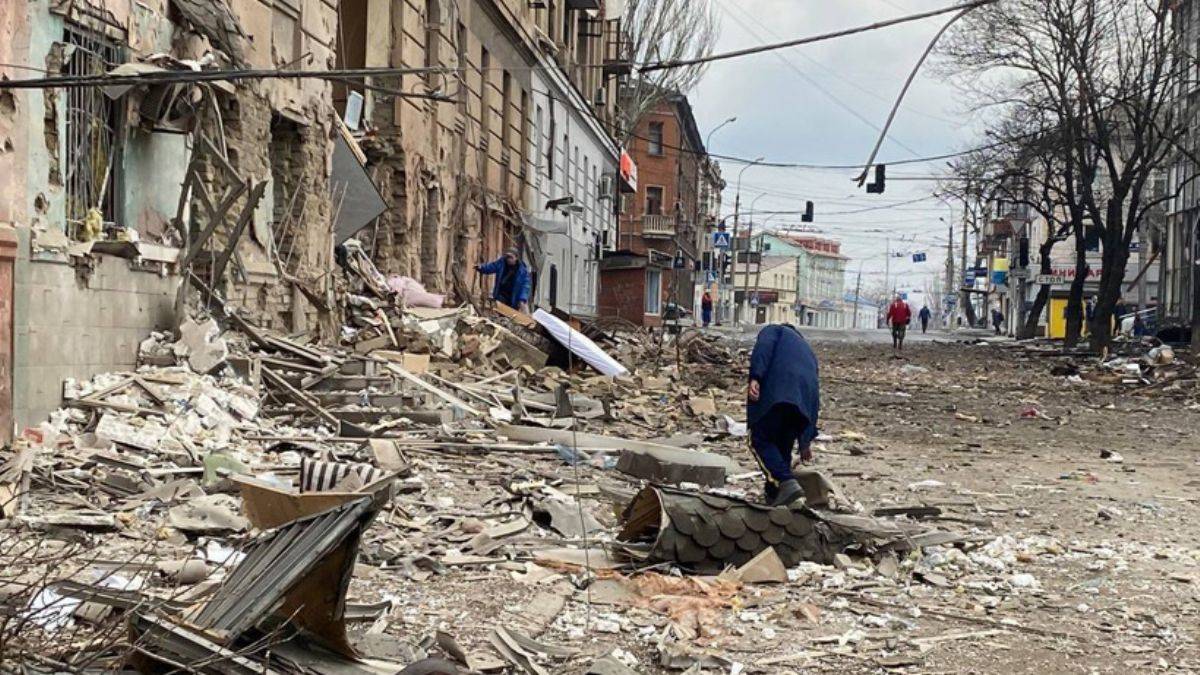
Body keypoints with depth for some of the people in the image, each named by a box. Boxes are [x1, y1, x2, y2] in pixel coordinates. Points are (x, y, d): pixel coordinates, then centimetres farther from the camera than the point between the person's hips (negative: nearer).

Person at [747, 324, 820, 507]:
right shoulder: (806, 349, 40)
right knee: (783, 447, 16)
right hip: (805, 396, 6)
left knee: (760, 440, -1)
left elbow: (763, 347, 0)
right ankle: (774, 497, 13)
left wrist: (755, 377, -14)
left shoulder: (773, 330, 28)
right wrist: (806, 441, 39)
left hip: (777, 392, -6)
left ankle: (786, 483, -20)